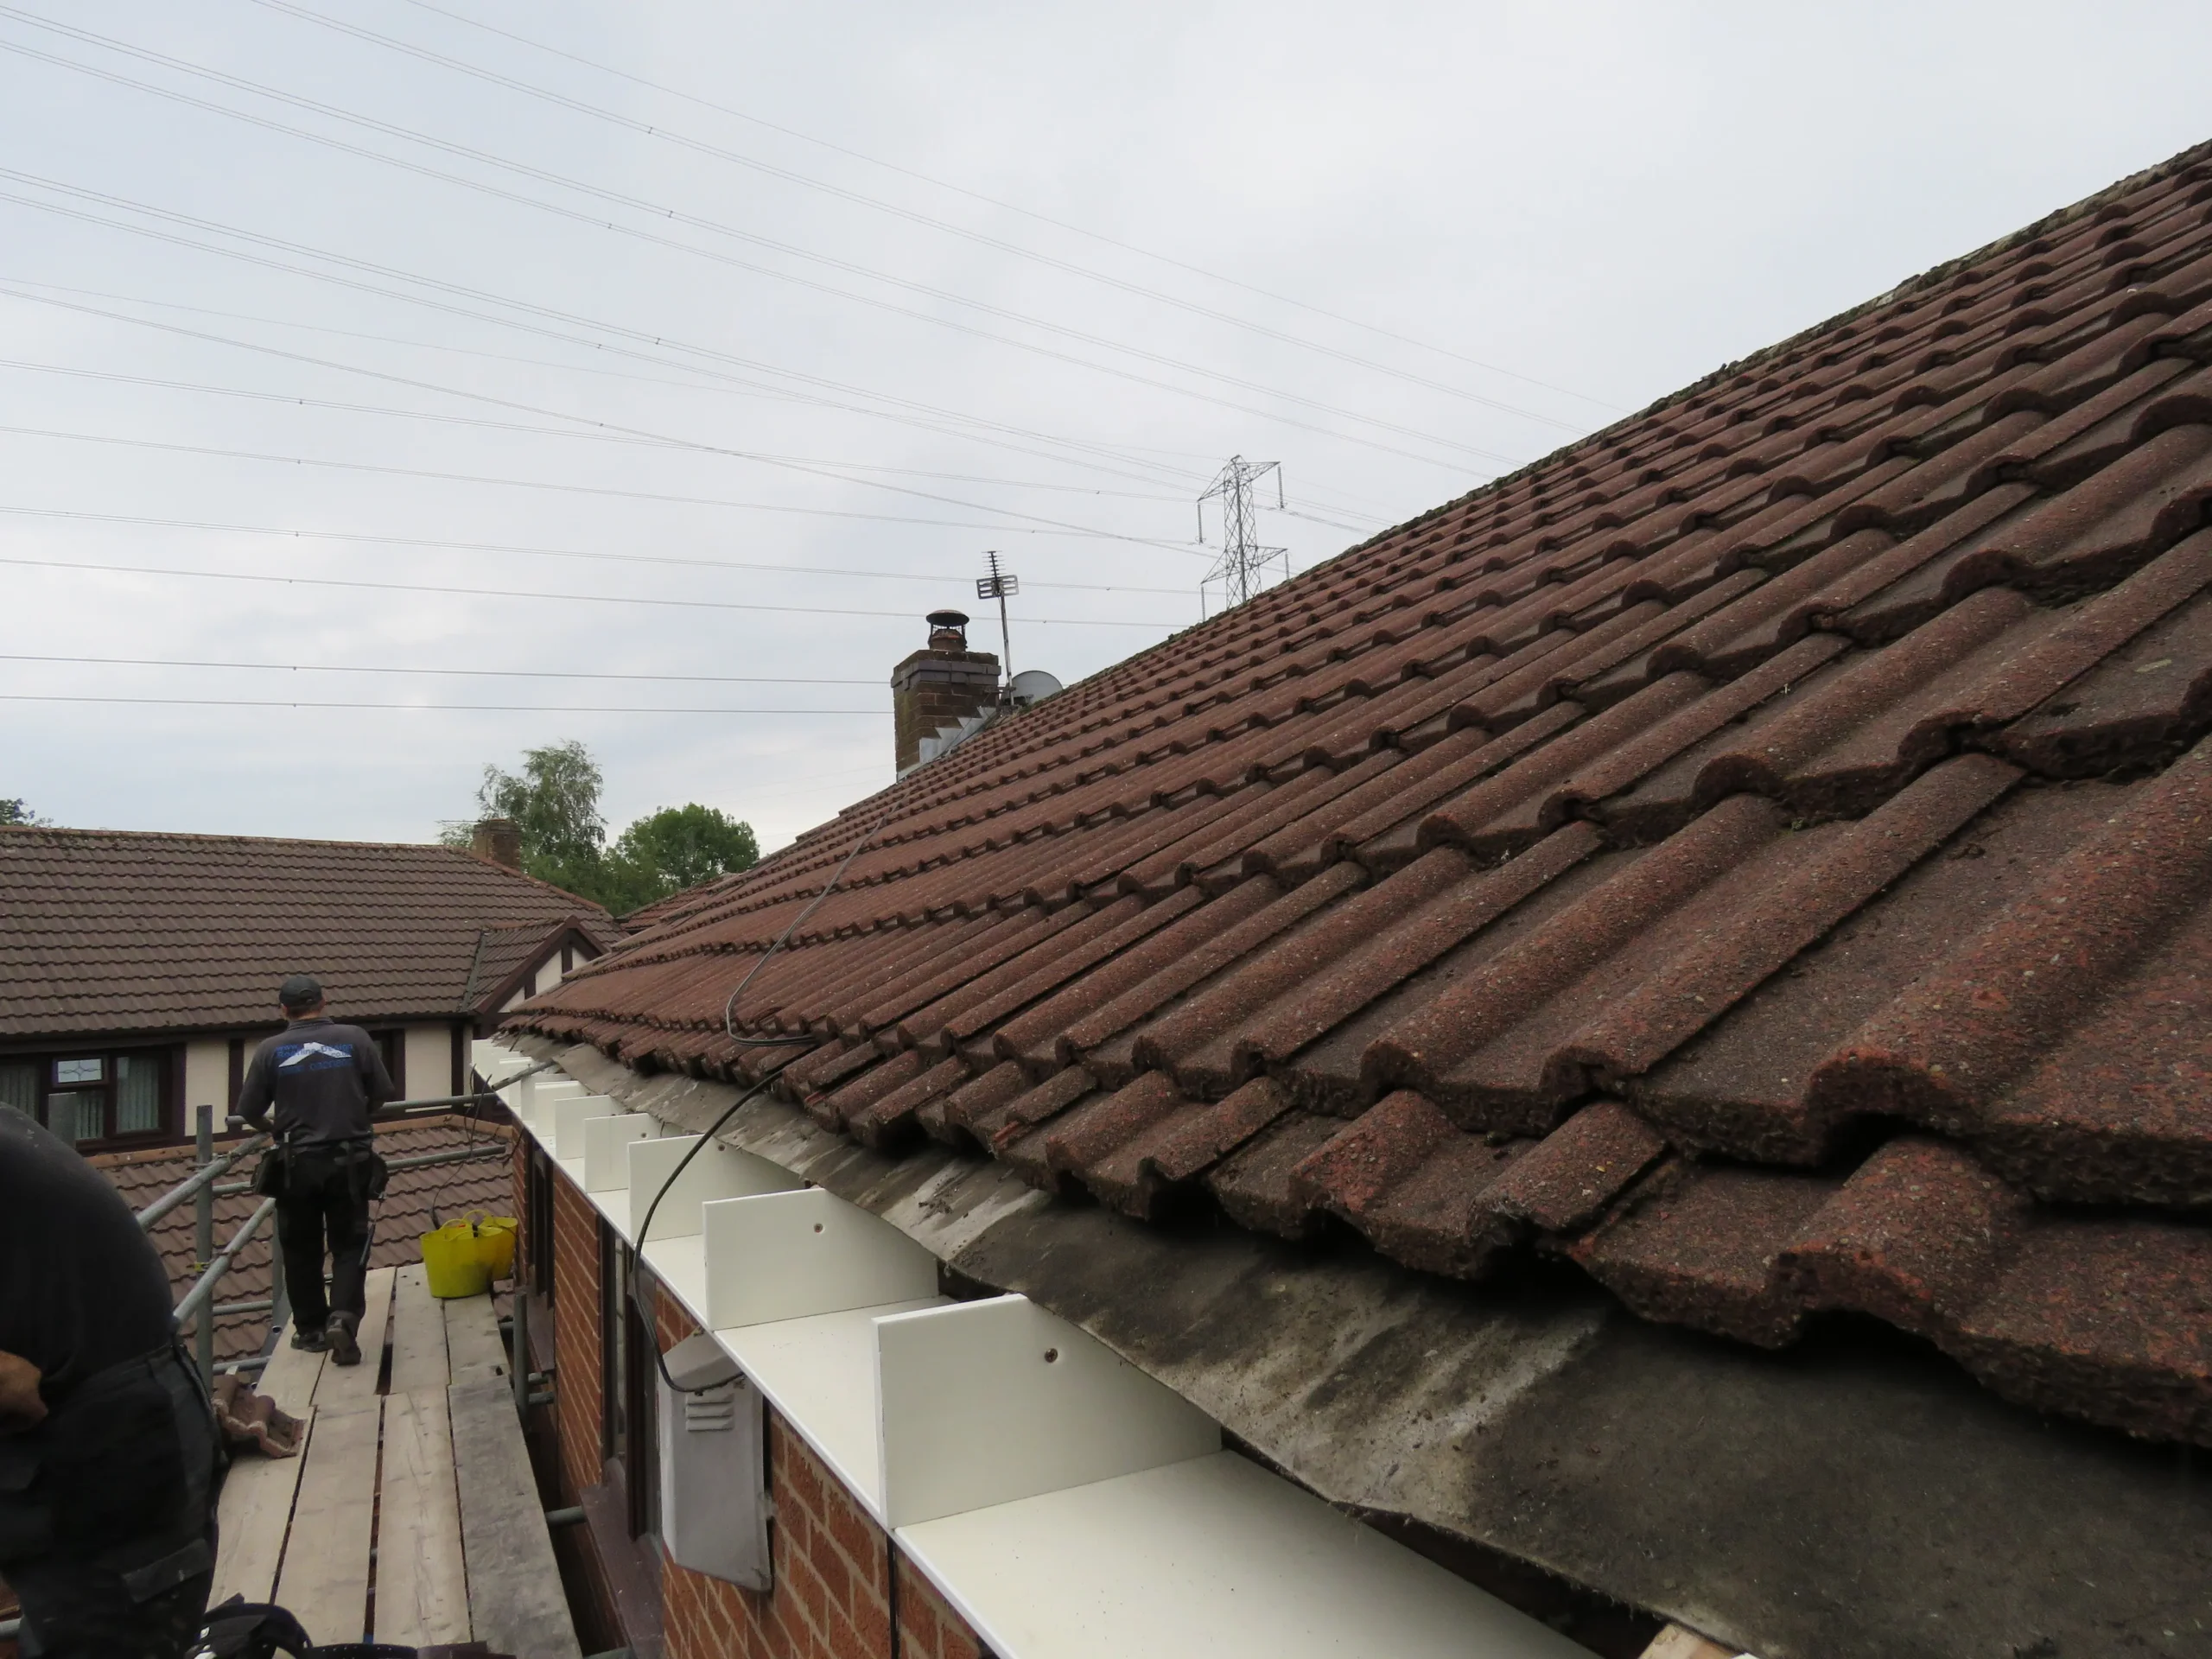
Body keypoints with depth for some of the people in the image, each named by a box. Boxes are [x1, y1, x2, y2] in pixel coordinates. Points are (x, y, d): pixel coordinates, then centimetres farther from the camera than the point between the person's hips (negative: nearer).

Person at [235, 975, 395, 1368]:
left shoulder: (271, 1049, -5)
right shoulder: (355, 1039, -4)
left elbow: (249, 1111, -1)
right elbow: (383, 1094, 1)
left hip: (297, 1165, 0)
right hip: (349, 1161, 0)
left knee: (301, 1249, 16)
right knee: (349, 1245, 9)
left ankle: (310, 1329, 24)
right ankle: (343, 1317, -10)